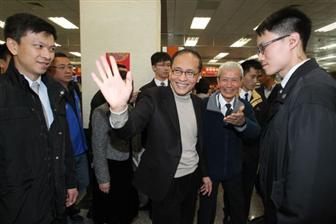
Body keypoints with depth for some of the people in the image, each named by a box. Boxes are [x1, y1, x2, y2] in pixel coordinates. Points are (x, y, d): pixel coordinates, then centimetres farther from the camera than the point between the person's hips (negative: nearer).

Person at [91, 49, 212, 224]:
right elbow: (129, 129, -32)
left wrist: (204, 173, 15)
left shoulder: (197, 102, 2)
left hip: (192, 179, 6)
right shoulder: (154, 97, -16)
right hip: (166, 184, -5)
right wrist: (118, 108, -53)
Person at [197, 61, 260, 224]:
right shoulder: (203, 105, -15)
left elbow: (256, 133, -19)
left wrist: (242, 122, -40)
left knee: (238, 209, 24)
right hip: (207, 168, -3)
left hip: (234, 169, 3)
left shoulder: (245, 107, -5)